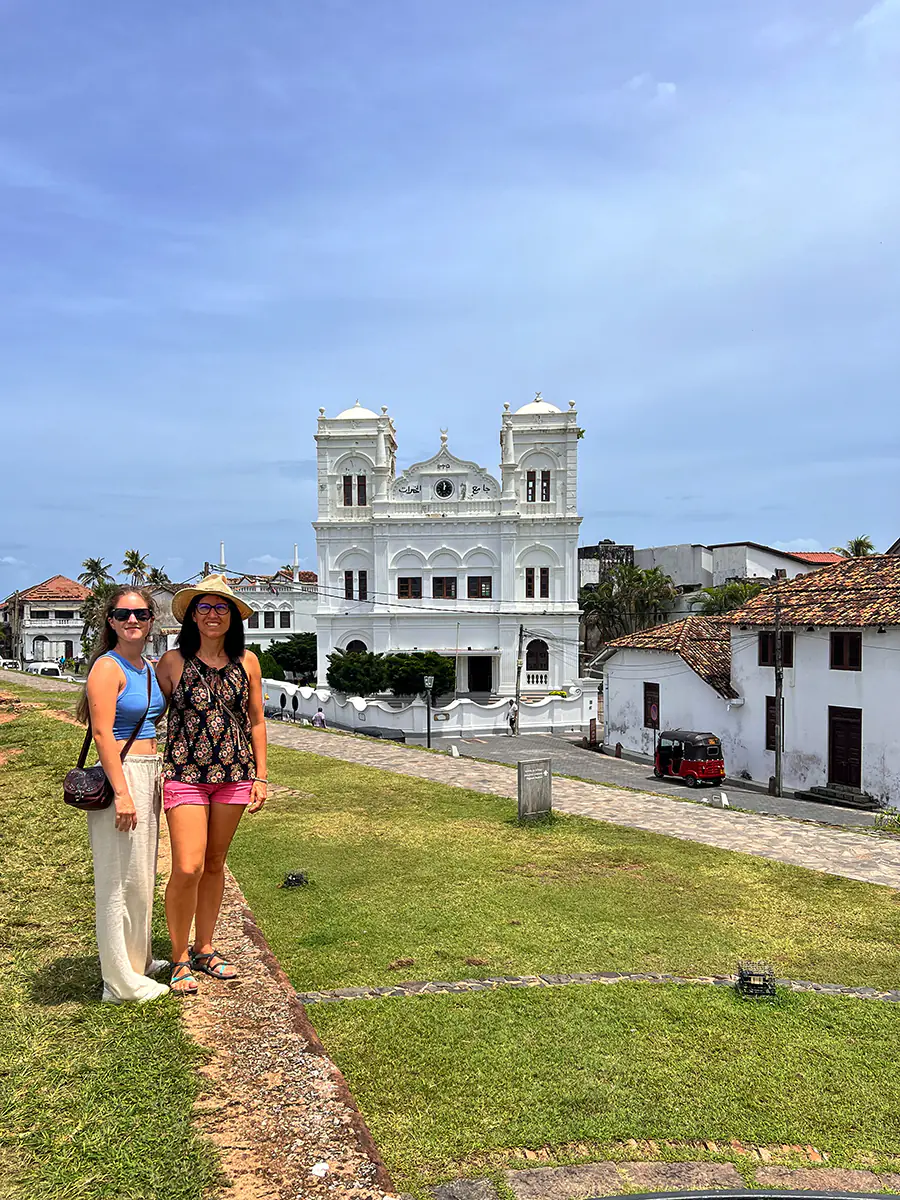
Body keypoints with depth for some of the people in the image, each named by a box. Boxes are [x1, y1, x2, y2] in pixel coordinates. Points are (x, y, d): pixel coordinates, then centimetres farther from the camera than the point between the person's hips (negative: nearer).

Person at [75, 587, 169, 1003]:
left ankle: (138, 959, 35)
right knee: (121, 879, 1)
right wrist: (122, 793, -22)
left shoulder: (151, 668, 12)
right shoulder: (108, 667, -13)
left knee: (142, 874, 19)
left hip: (148, 773, 9)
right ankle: (121, 981, 13)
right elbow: (102, 733, -18)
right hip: (120, 773, -9)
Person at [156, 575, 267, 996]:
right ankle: (180, 958, 12)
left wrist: (260, 776, 7)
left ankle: (204, 949, 29)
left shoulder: (246, 662, 4)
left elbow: (256, 721, 10)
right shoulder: (172, 661, -1)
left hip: (233, 773, 3)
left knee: (214, 866, 12)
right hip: (184, 774, -2)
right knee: (187, 869, -9)